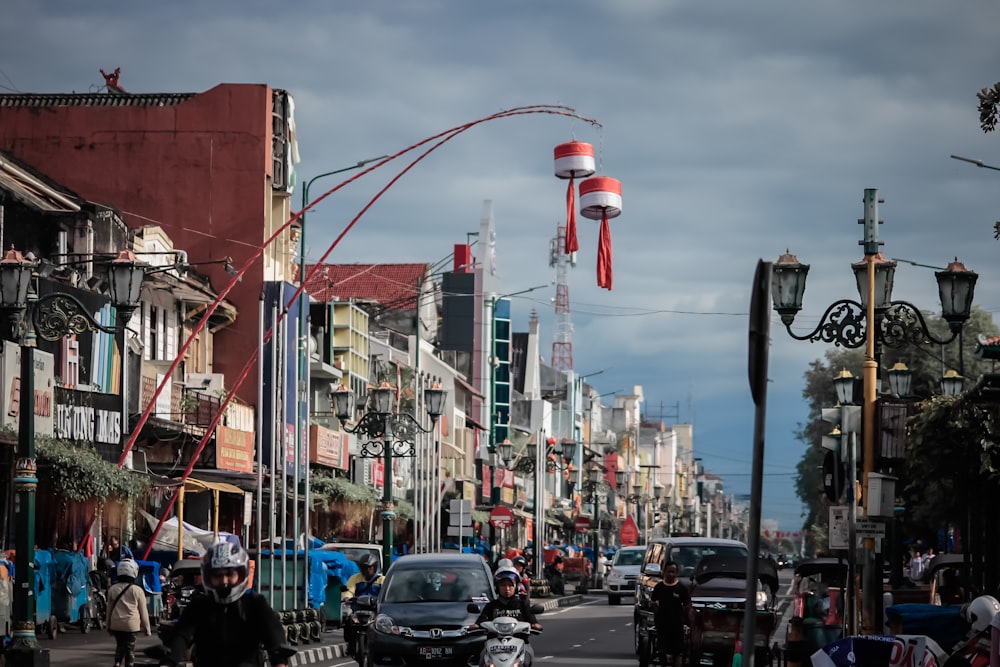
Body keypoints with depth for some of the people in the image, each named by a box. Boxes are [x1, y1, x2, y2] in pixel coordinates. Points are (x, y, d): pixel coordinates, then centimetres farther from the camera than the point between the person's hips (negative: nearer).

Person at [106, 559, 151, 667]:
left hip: (116, 624, 3)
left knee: (119, 646, 16)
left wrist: (108, 626, 20)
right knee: (130, 648, 5)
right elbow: (143, 611, -2)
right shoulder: (137, 590, -7)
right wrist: (147, 628, 7)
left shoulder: (112, 589, 3)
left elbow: (109, 609, 10)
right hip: (131, 625, -3)